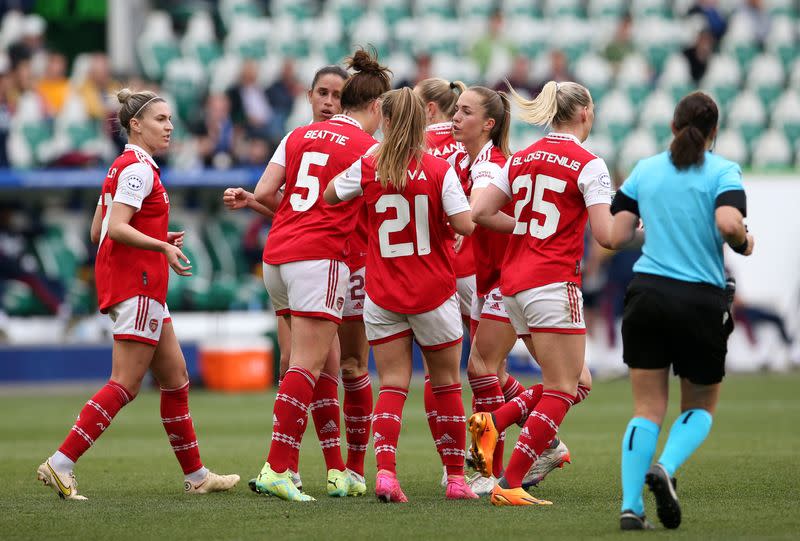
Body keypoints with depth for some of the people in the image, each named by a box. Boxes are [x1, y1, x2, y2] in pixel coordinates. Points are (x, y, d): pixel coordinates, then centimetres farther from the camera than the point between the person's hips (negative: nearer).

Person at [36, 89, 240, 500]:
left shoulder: (125, 166, 18)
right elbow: (115, 227, -23)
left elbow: (99, 231, 18)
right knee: (125, 385, -11)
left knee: (175, 378, 13)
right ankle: (60, 464, -13)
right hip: (137, 284, -11)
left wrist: (158, 238, 18)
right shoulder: (138, 168, -12)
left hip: (141, 288, 11)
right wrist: (162, 246, -31)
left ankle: (195, 475, 18)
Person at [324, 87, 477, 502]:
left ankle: (385, 470, -17)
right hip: (433, 294, -1)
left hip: (382, 296, 1)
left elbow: (328, 196, 13)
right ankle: (456, 479, 16)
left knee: (392, 386, 3)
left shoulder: (367, 168, -4)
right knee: (446, 385, 12)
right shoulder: (440, 171, -9)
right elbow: (465, 225, -16)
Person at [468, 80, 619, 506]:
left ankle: (492, 423, 0)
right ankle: (510, 485, -10)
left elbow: (480, 212, 7)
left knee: (576, 382, 16)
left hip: (514, 281, 8)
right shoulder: (588, 164, -7)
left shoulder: (522, 158, 13)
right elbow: (606, 235, -14)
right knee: (562, 390, -3)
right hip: (553, 282, -8)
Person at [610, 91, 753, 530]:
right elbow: (729, 224, -20)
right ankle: (665, 468, -12)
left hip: (646, 295, 3)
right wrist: (745, 243, 1)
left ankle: (630, 506, -8)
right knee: (700, 407, 16)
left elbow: (616, 235, 3)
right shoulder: (723, 172, -3)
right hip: (701, 301, -3)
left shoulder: (644, 170, 8)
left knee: (647, 409, 7)